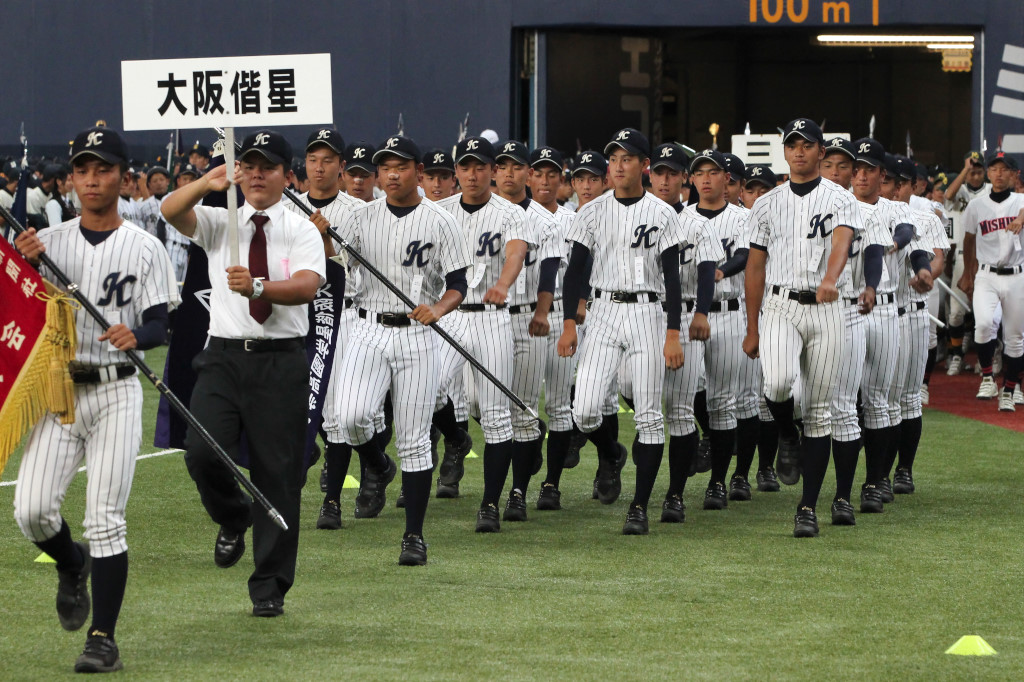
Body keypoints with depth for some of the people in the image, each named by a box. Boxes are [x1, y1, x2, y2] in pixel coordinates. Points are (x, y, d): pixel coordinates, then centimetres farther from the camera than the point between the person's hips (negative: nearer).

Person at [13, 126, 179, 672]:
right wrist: (23, 267, -14)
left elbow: (160, 326, -3)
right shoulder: (47, 242, 8)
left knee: (106, 519, -7)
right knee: (31, 510, -9)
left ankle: (103, 639, -1)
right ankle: (72, 566, 25)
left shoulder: (144, 248, 1)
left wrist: (134, 334, -25)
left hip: (115, 390, -2)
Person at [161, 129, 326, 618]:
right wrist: (206, 185, -26)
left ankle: (270, 587, 6)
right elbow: (170, 211, -8)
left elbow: (308, 285, -13)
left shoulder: (302, 231, 5)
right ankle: (233, 519, 16)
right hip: (224, 355, 2)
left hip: (281, 361, -2)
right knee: (202, 452, -17)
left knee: (278, 471, -3)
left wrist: (257, 286, -31)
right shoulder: (218, 223, 12)